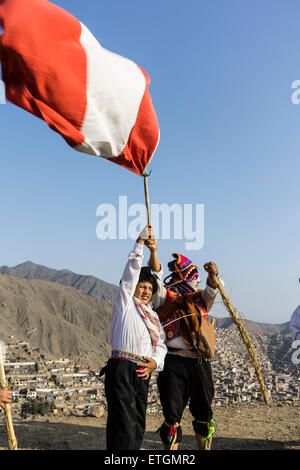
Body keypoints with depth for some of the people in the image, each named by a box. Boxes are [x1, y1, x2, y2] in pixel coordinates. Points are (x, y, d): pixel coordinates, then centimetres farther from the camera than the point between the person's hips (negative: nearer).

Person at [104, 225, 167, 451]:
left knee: (138, 426, 9)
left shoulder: (153, 315, 22)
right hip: (121, 369, -7)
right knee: (124, 423, -11)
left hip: (142, 373, 7)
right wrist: (141, 240, -3)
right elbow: (132, 270, -3)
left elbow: (161, 344, 15)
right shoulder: (125, 303, 5)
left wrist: (155, 361, -6)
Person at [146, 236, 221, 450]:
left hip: (201, 363, 4)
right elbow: (157, 276, -9)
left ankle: (205, 447, 28)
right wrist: (153, 251, -25)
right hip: (175, 362, -4)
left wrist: (212, 275, -23)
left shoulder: (200, 299, 18)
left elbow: (211, 290, -1)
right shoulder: (166, 297, 5)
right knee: (172, 415, 0)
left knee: (204, 415, 12)